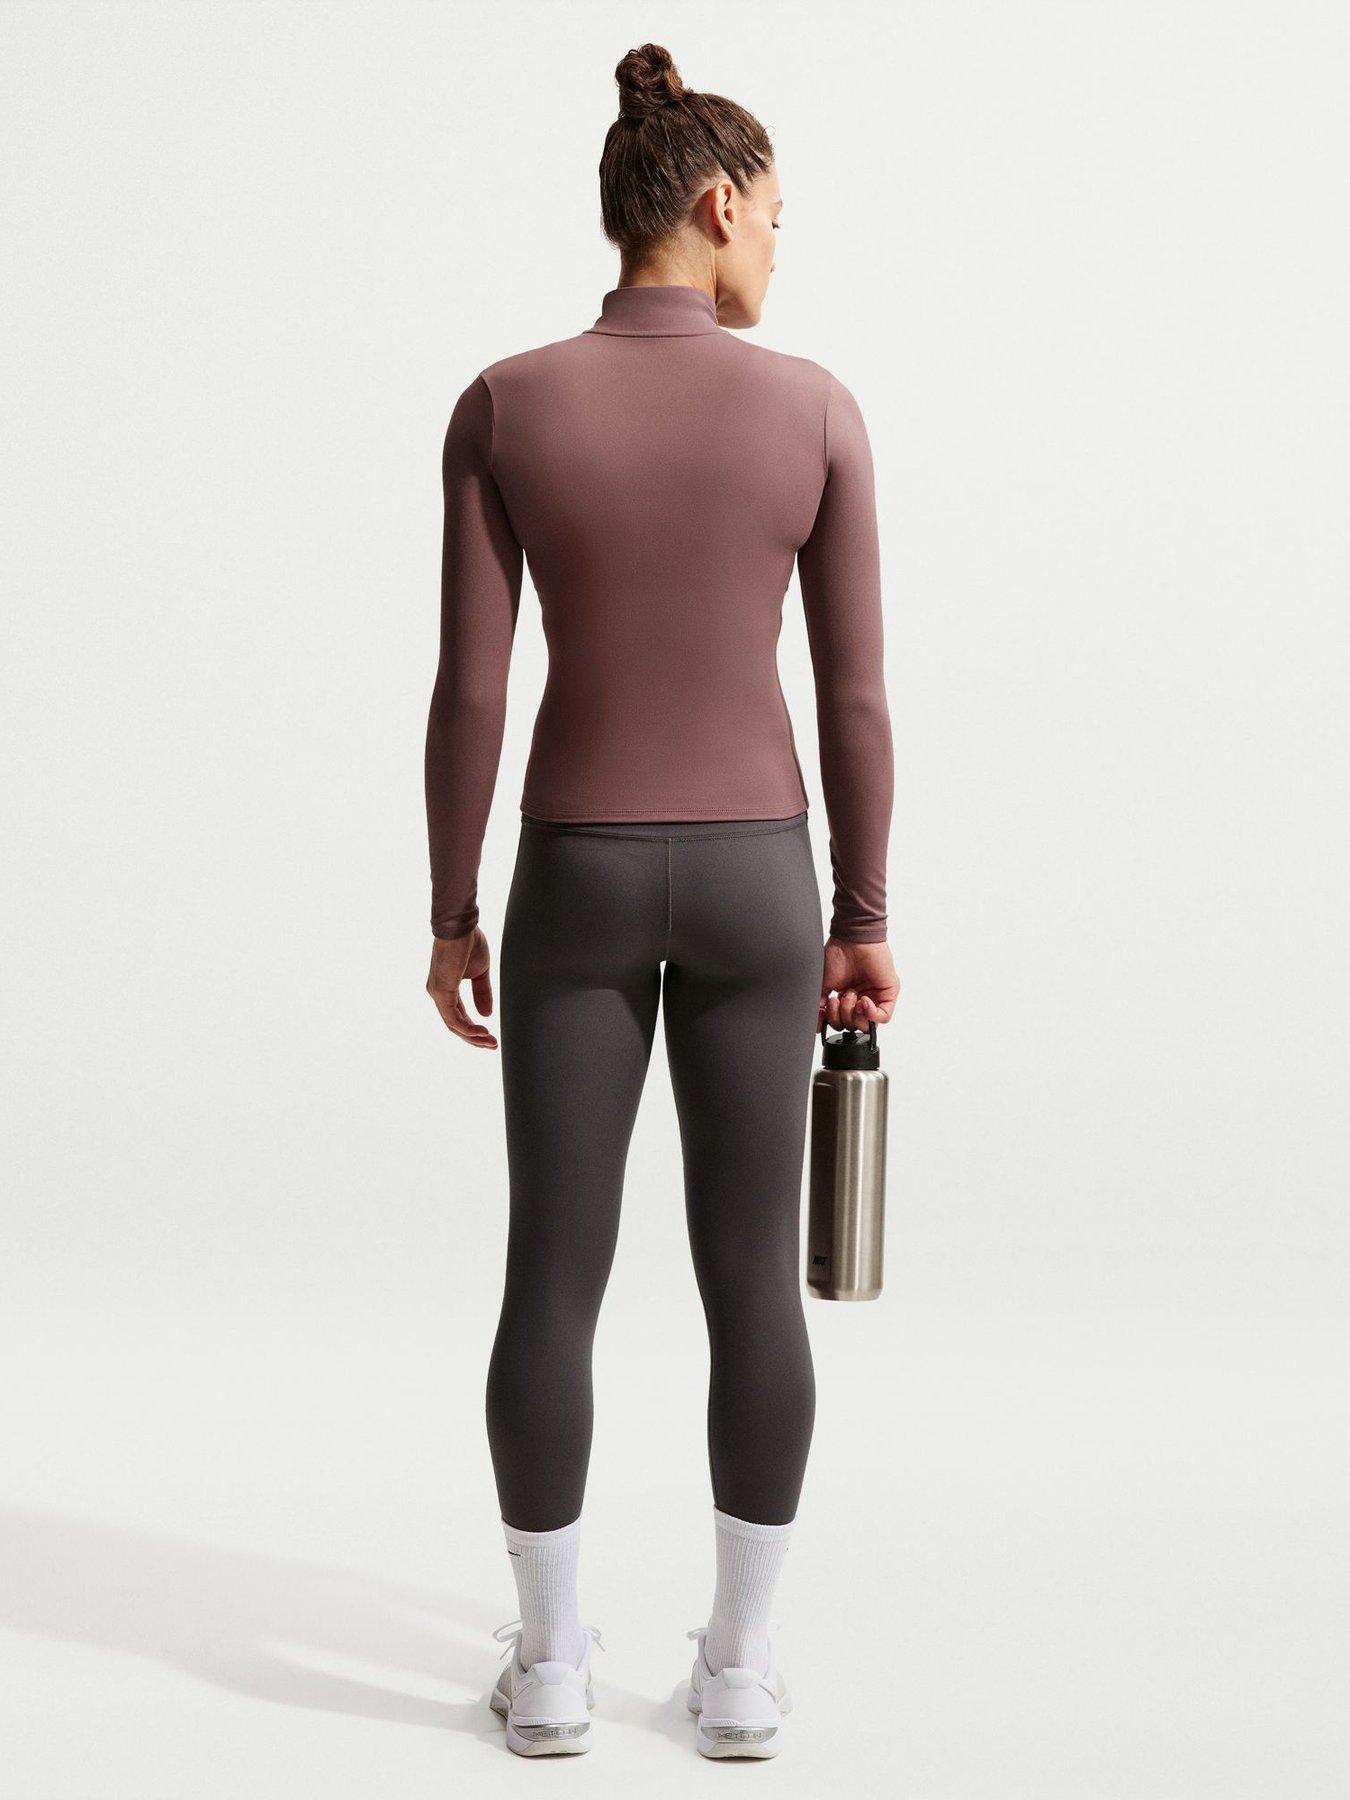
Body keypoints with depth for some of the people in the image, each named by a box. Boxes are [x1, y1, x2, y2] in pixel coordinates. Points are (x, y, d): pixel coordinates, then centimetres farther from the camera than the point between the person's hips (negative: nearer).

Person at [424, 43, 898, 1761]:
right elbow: (853, 695, -4)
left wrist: (451, 910, 4)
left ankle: (550, 1664, 16)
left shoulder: (503, 407, -6)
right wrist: (866, 916, 6)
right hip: (750, 874, 0)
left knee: (553, 1276, 9)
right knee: (751, 1274, 10)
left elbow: (467, 689, -6)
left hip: (578, 876, 0)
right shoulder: (813, 407, -6)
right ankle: (740, 1665, 16)